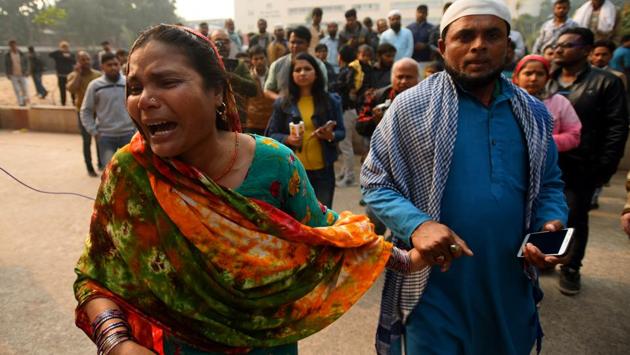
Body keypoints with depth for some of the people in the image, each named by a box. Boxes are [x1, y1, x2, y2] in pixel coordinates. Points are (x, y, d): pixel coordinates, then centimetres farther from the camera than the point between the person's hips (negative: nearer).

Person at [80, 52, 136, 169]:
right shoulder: (94, 85, -2)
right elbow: (86, 111, 3)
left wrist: (137, 127, 3)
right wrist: (94, 132, -3)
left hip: (128, 133, 1)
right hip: (105, 136, -1)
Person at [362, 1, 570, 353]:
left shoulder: (534, 113, 4)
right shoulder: (410, 106, -9)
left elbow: (550, 184, 15)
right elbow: (375, 183, -7)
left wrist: (552, 223, -6)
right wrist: (416, 225, -24)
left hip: (511, 288, 5)